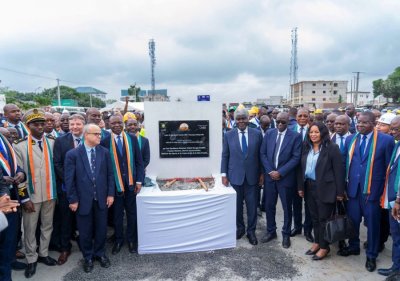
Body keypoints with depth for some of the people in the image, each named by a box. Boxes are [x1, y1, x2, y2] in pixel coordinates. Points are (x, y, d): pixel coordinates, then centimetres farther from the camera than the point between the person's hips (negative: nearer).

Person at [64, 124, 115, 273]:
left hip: (101, 198, 2)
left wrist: (110, 194, 0)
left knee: (101, 229, 14)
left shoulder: (105, 152, 1)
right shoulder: (73, 154, -8)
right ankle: (88, 257, 34)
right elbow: (69, 179, -7)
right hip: (83, 199, -2)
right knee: (85, 231, 12)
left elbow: (110, 174, 4)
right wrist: (73, 199, -8)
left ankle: (100, 253, 37)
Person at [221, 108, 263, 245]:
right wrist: (224, 174, -2)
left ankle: (251, 231, 24)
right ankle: (240, 228, 32)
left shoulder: (257, 134, -1)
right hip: (235, 175, 0)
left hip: (252, 176, 0)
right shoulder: (229, 135, -1)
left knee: (252, 205, 7)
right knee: (237, 204, 12)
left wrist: (262, 173, 3)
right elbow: (225, 156, 2)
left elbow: (261, 155, 3)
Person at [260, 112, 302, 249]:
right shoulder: (269, 133, 3)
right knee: (269, 205, 11)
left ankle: (286, 234, 26)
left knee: (287, 207, 10)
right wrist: (270, 171, -8)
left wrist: (280, 172, -16)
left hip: (285, 177, -3)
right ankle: (271, 231, 29)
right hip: (269, 175, 3)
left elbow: (296, 158, -11)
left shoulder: (295, 136, -7)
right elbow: (263, 153, 2)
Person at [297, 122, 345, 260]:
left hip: (325, 188, -5)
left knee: (323, 218, 5)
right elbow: (301, 168, 10)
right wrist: (300, 186, 7)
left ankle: (324, 247, 20)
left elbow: (338, 171, -10)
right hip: (309, 187, 5)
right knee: (314, 217, 15)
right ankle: (317, 242, 31)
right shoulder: (306, 148, 6)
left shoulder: (332, 148, -10)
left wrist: (340, 192, -10)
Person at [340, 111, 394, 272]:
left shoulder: (386, 140, -7)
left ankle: (371, 255, 29)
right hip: (353, 188, 3)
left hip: (372, 190, -3)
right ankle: (353, 246, 38)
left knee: (372, 223, 10)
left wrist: (386, 192, -4)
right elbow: (346, 163, 7)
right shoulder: (350, 140, 4)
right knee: (352, 220, 16)